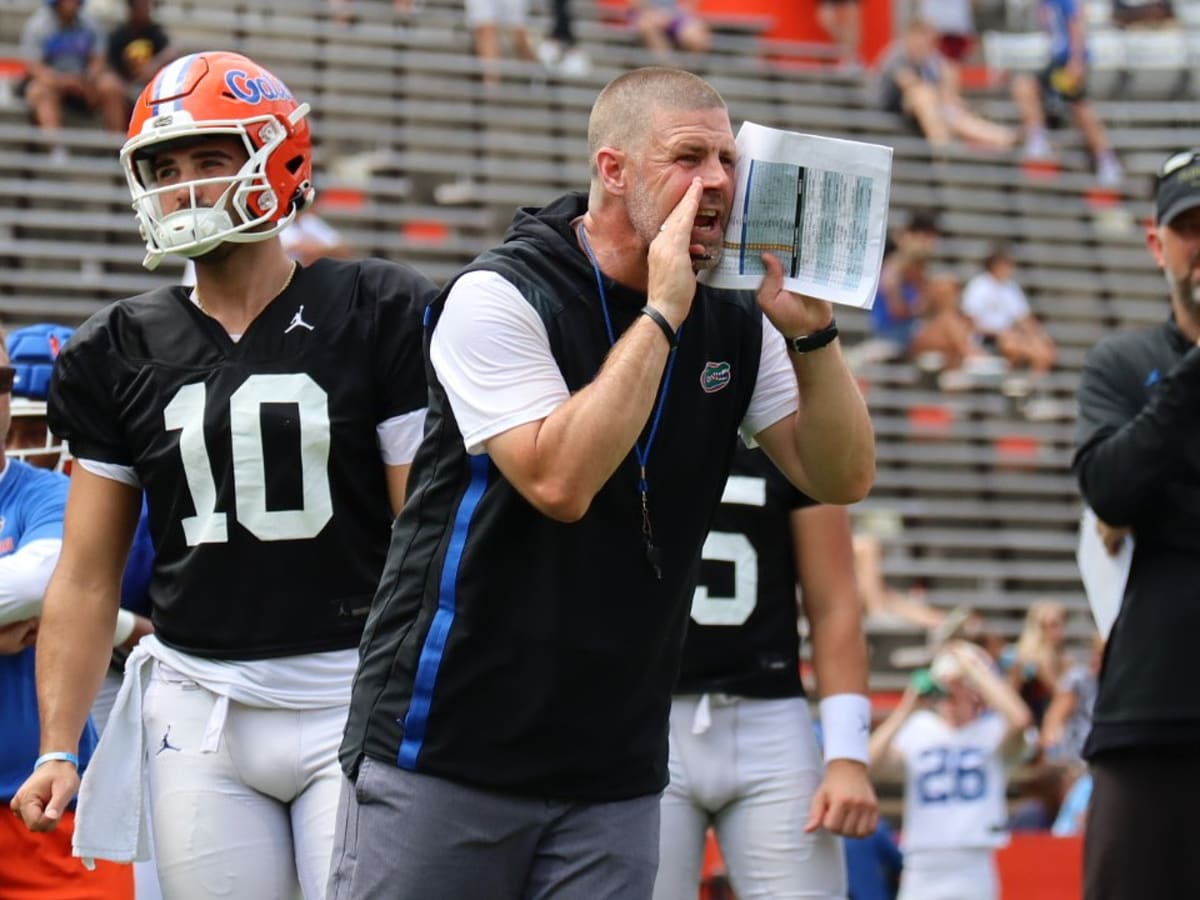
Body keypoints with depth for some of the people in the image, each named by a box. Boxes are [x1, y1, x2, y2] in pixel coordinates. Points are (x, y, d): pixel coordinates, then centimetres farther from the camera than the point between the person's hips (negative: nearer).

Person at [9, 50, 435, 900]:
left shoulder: (380, 315, -2)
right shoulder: (120, 353, 8)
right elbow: (88, 577, 9)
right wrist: (58, 749, 2)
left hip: (356, 696, -3)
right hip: (199, 707, 3)